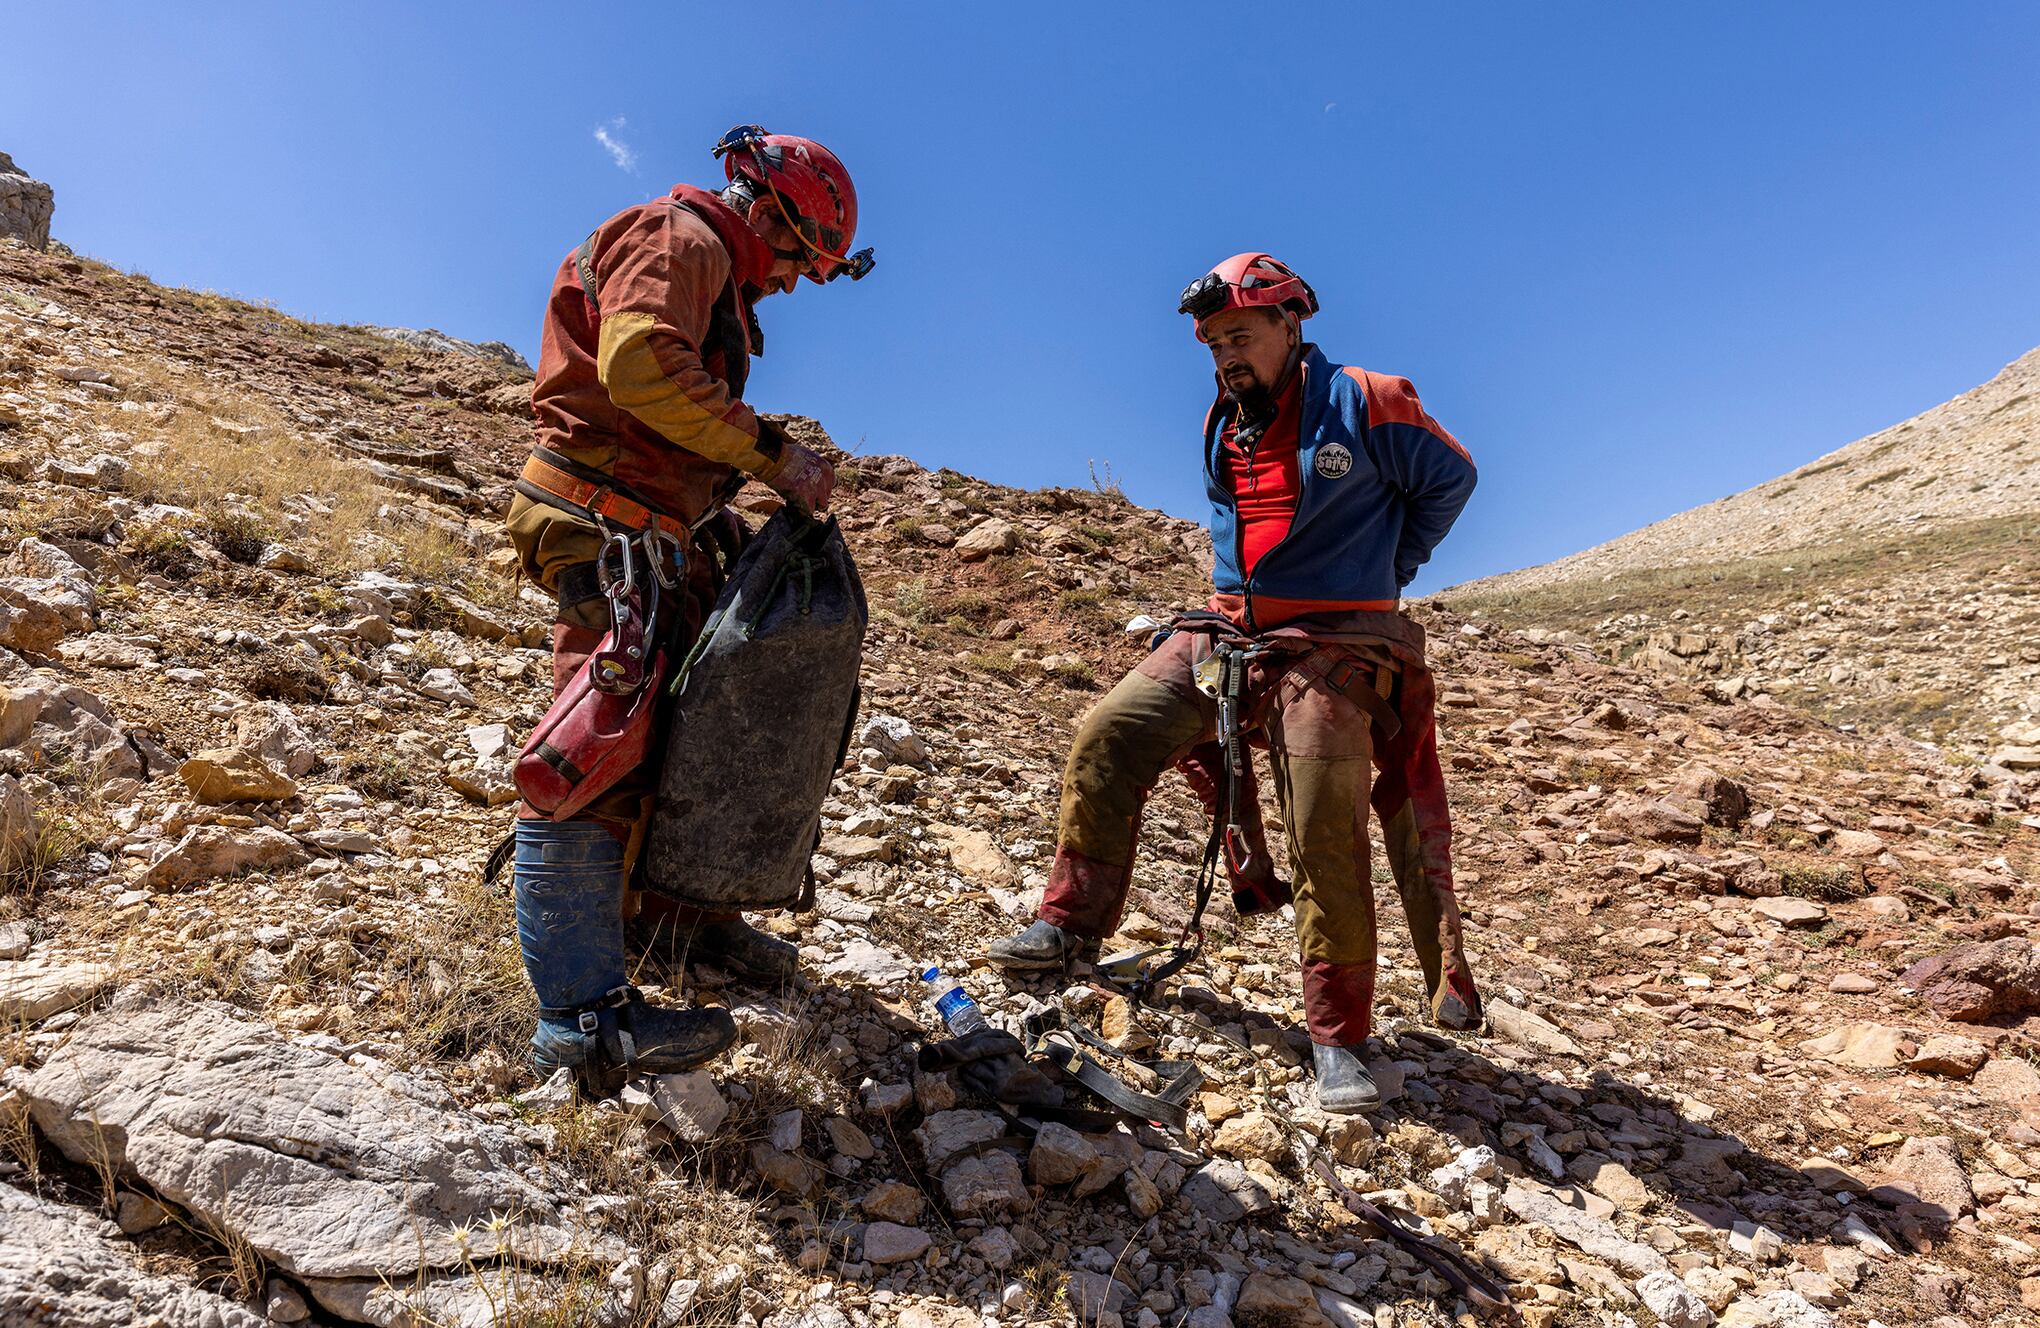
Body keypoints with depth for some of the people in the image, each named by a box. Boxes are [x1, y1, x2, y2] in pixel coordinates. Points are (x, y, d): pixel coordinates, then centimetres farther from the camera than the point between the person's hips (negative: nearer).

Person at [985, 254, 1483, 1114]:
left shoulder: (1362, 404, -6)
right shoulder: (1223, 427, 12)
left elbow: (1450, 477, 7)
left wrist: (1383, 573, 7)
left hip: (1328, 649, -5)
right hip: (1222, 631, 6)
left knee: (1327, 841, -8)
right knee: (1107, 739, -8)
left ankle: (1337, 1036, 6)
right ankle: (1074, 921, 7)